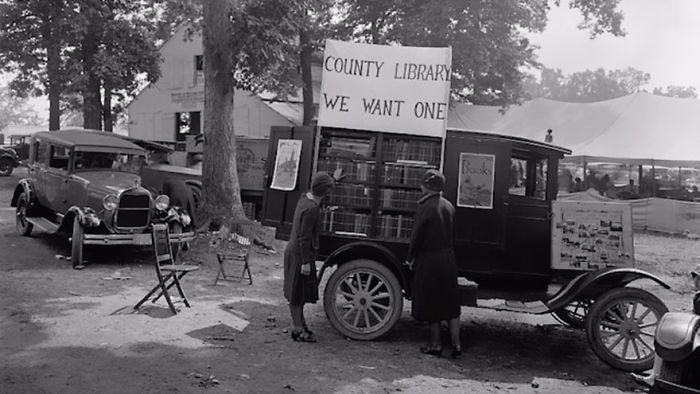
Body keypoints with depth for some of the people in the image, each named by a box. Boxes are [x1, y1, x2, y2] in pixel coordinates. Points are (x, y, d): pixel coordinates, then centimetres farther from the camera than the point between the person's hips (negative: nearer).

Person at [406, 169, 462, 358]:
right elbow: (452, 234, 10)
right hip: (449, 260, 6)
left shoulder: (426, 207, -15)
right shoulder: (449, 206, 5)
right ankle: (456, 344, 12)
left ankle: (436, 345, 15)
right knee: (451, 305, 11)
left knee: (431, 305, 7)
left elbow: (417, 235, -12)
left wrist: (411, 257, -1)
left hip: (429, 261, -6)